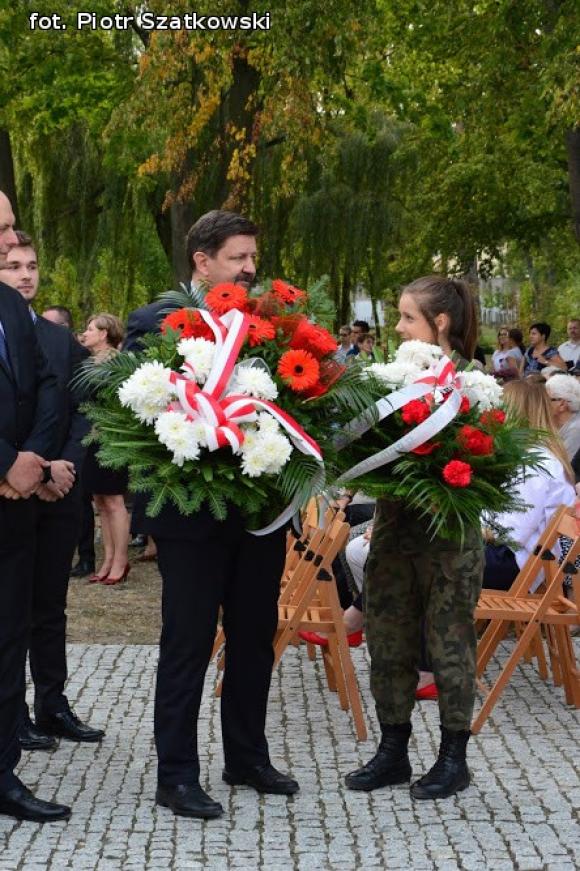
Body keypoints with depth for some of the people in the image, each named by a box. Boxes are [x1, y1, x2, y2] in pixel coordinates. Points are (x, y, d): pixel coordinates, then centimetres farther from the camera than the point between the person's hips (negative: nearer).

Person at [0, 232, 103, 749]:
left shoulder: (61, 340, 11)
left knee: (50, 606, 11)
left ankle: (53, 706, 19)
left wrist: (66, 465, -9)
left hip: (58, 493, 4)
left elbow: (83, 410, 7)